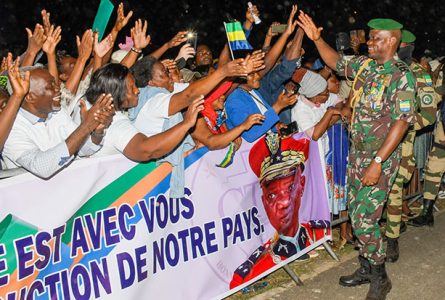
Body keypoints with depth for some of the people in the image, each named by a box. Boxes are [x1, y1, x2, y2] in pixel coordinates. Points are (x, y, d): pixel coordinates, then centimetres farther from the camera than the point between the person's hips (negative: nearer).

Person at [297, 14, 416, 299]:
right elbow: (336, 62, 23)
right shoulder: (364, 64, 5)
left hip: (381, 158, -7)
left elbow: (402, 122, -21)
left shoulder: (401, 75, -16)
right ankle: (366, 268, 31)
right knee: (357, 214, 14)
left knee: (365, 220, -7)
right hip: (357, 152, 7)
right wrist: (317, 39, 8)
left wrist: (378, 162, -25)